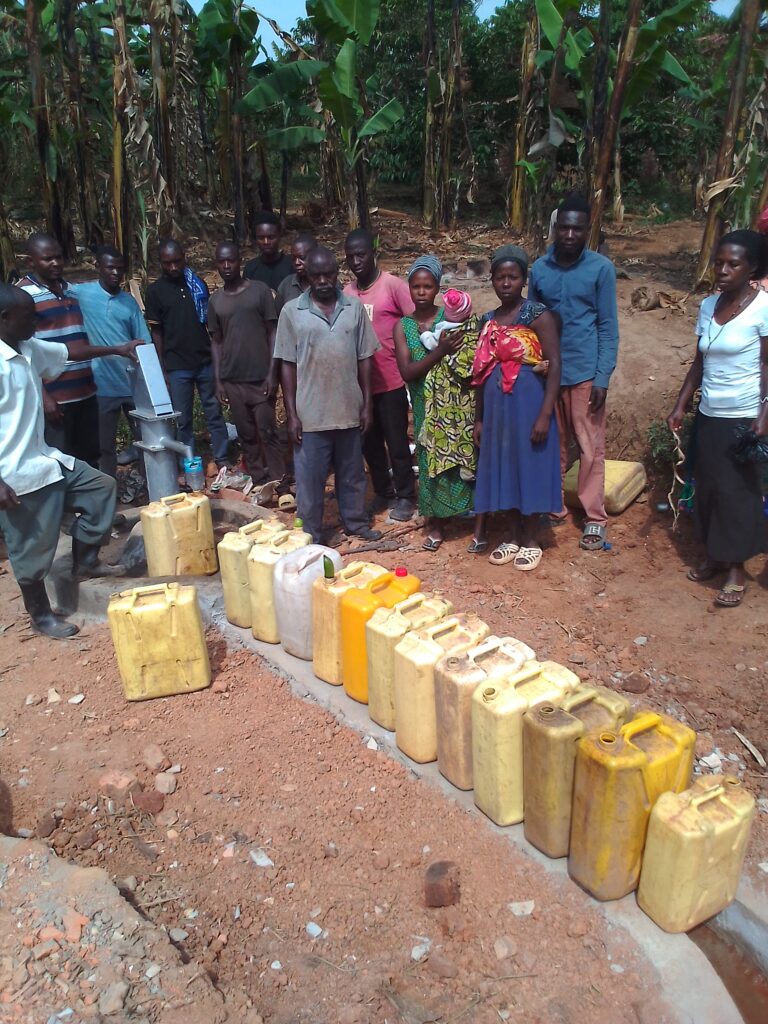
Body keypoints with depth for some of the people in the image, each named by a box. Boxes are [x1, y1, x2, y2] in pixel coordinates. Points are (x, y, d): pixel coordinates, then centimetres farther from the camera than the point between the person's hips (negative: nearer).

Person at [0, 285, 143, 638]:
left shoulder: (29, 349, 5)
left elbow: (69, 351, 23)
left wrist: (117, 350, 28)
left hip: (46, 458, 10)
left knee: (101, 487, 18)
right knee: (32, 549, 4)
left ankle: (84, 563, 31)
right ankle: (41, 616, 25)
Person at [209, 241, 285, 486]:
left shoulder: (259, 290, 0)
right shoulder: (215, 300, 10)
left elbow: (273, 333, -1)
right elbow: (217, 342, 13)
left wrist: (272, 373, -8)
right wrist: (218, 380, 6)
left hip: (261, 377, -3)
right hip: (232, 381, 3)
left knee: (267, 433, -3)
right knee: (247, 435, 7)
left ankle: (277, 482, 4)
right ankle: (258, 482, 15)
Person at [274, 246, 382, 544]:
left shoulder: (354, 308, 3)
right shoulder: (292, 312, -3)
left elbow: (364, 359, 6)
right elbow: (288, 365, -2)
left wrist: (367, 404, 2)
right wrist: (291, 414, -6)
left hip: (349, 409, 2)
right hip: (311, 413, -2)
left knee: (352, 474, 17)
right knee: (309, 478, 6)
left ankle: (356, 522, 34)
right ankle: (311, 535, 20)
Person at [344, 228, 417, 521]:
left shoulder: (393, 285, -8)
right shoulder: (346, 292, 6)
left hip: (391, 381, -5)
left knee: (396, 443, 5)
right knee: (369, 443, 15)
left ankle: (405, 496, 21)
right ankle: (382, 491, 32)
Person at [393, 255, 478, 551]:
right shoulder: (403, 326, 2)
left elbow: (470, 359, -5)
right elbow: (407, 372, -10)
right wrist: (440, 351, -22)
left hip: (457, 405, -2)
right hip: (427, 408, 2)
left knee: (464, 456, -1)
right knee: (432, 460, 8)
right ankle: (437, 523, 22)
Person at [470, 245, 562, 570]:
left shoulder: (538, 315, -7)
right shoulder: (488, 321, 9)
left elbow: (554, 366, -12)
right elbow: (482, 372, 12)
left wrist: (545, 415, -19)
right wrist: (479, 418, 12)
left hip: (528, 404, -5)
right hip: (497, 407, 6)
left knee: (529, 468, 3)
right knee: (503, 469, 11)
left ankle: (531, 540, 18)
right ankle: (514, 536, 25)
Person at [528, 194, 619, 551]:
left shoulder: (601, 268, -5)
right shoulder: (539, 268, 4)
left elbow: (608, 327, -5)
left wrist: (603, 377, -11)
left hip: (585, 371, -3)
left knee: (590, 447, 2)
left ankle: (594, 517, 12)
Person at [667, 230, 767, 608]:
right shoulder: (708, 306, 7)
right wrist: (680, 406, 8)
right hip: (708, 415, 6)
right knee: (708, 486, 11)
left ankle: (736, 569, 14)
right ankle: (715, 556, 27)